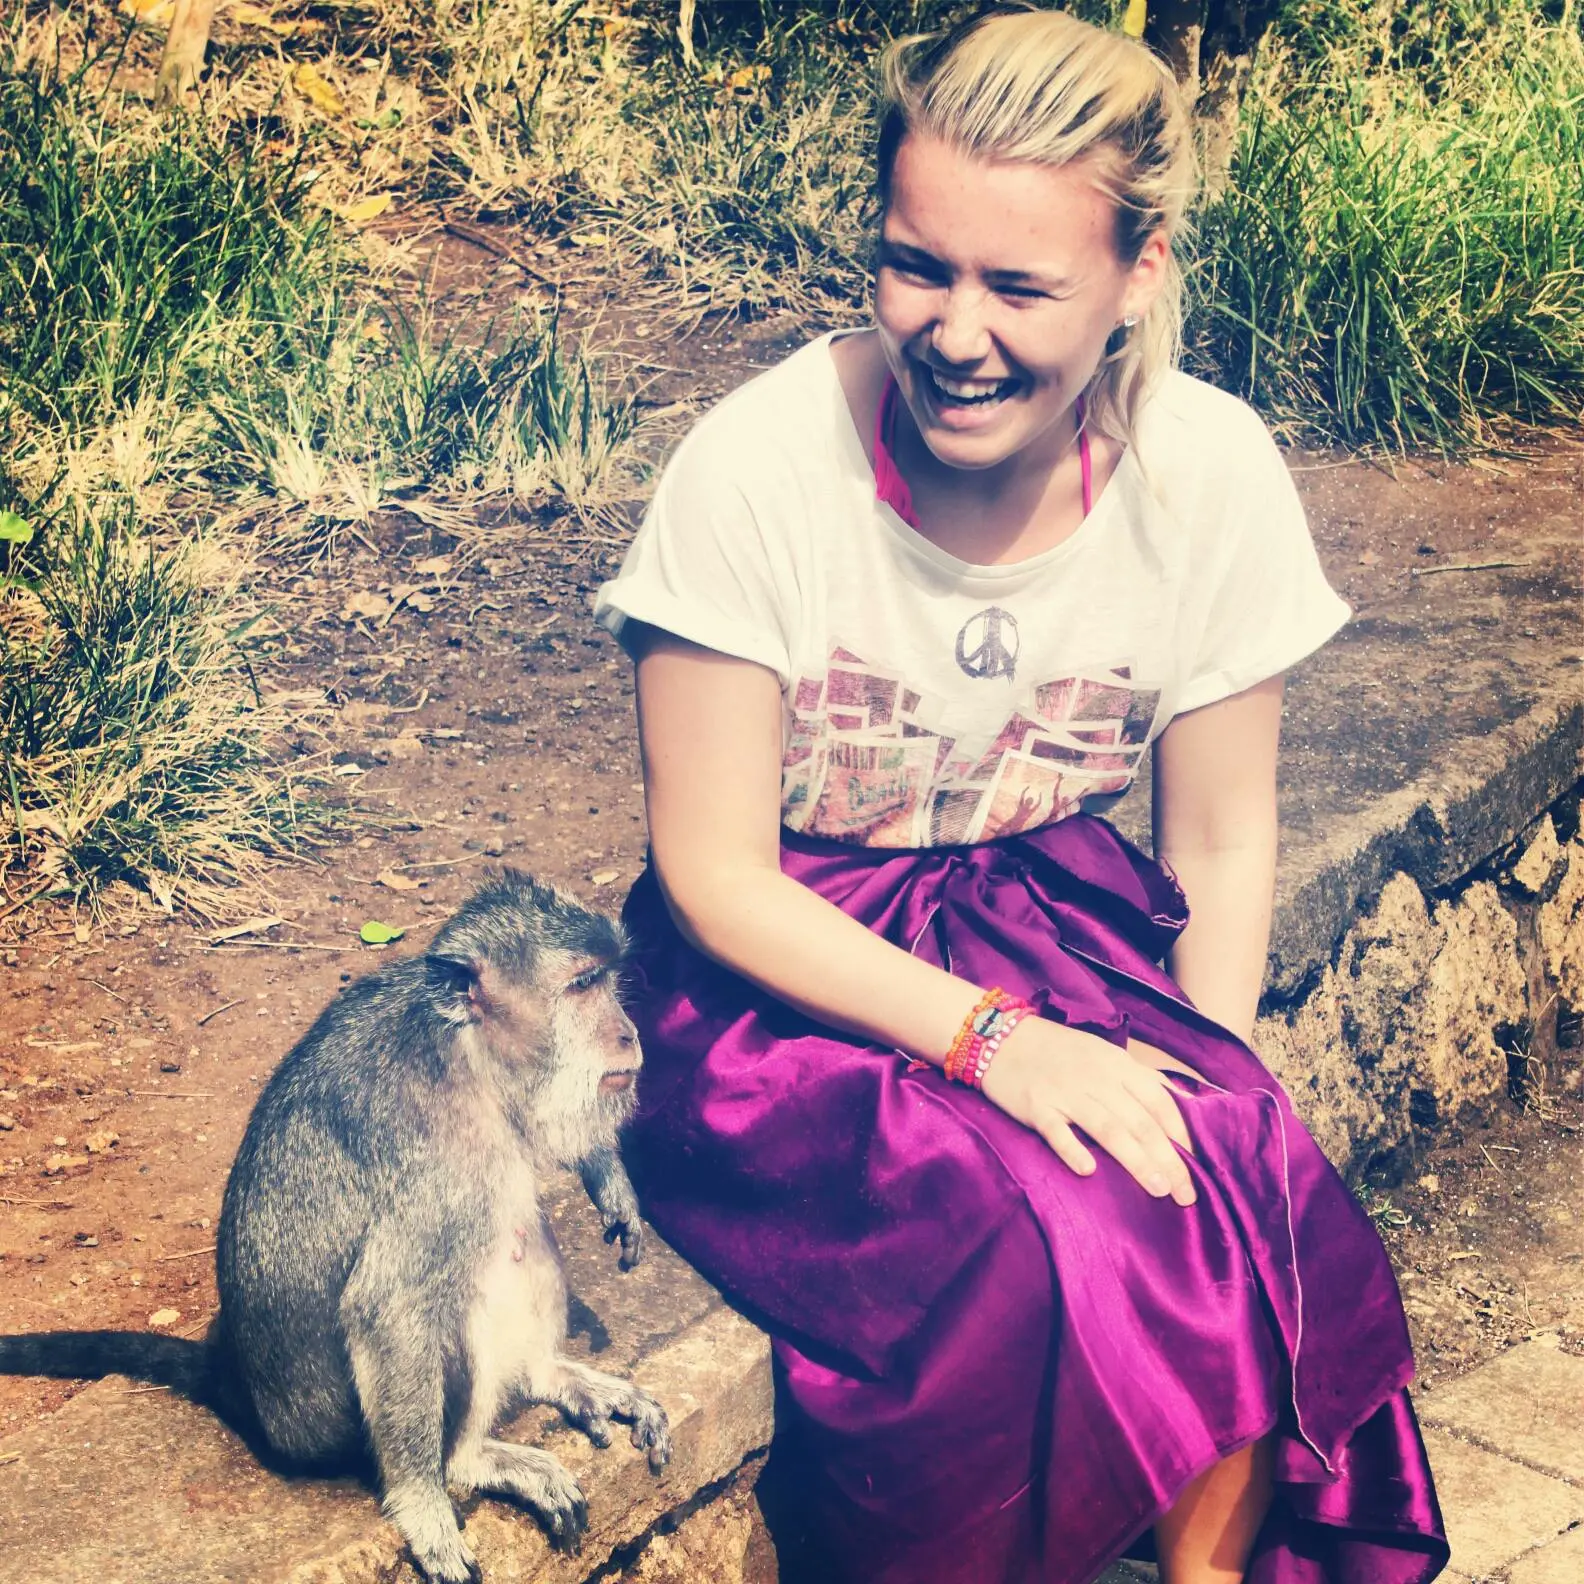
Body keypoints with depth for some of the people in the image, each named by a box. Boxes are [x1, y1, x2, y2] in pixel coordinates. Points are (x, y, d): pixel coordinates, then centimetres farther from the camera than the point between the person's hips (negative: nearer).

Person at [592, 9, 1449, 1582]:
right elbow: (713, 874, -13)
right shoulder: (759, 465, -20)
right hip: (798, 970, -3)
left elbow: (1222, 840, 2)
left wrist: (1205, 1083, -13)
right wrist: (984, 1033, -24)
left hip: (1061, 928, 3)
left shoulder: (1212, 472, -11)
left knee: (1251, 1207, -24)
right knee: (1054, 1240, -28)